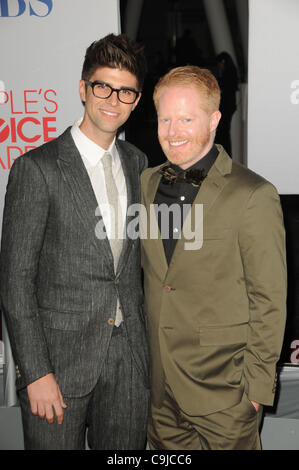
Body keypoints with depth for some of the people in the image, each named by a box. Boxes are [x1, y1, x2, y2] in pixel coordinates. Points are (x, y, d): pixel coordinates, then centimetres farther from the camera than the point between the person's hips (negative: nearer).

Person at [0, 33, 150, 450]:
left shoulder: (137, 163, 8)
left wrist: (145, 342, 11)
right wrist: (35, 372, -14)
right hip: (60, 357, -5)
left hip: (128, 360, 5)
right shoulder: (37, 168, -10)